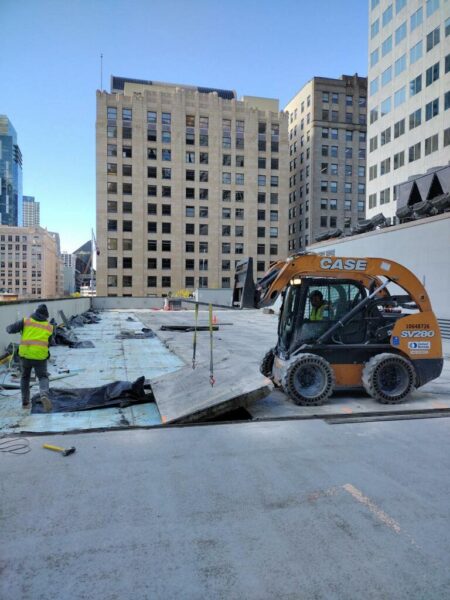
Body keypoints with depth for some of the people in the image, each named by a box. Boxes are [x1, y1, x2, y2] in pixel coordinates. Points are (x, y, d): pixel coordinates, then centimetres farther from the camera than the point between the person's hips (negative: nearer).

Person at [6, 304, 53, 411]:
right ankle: (44, 395, -18)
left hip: (25, 354, 1)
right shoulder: (49, 327, 9)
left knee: (25, 377, 24)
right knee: (43, 377, 12)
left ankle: (25, 402, 25)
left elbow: (11, 329, 1)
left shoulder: (26, 321, 4)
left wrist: (8, 328, 24)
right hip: (40, 356, -1)